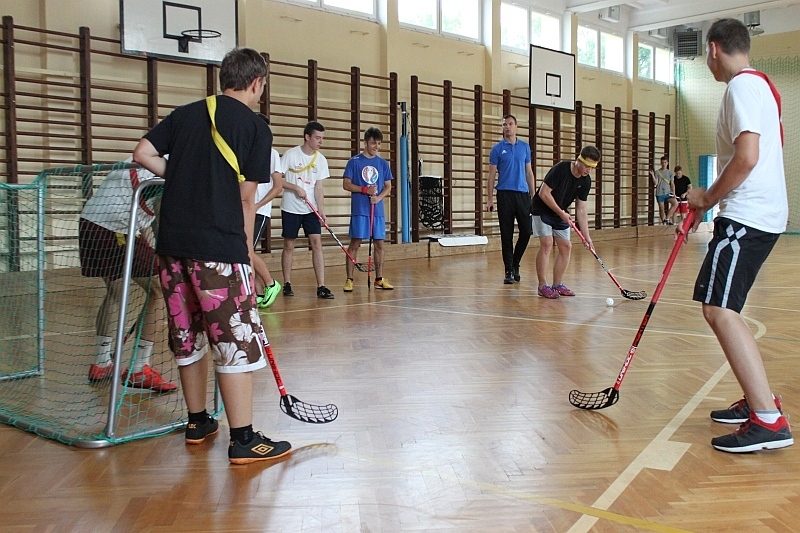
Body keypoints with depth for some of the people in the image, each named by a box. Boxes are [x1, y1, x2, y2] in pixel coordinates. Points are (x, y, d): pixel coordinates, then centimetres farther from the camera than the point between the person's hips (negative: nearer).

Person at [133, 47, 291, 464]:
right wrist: (247, 256, 4)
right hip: (219, 247, -6)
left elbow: (142, 153, 8)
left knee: (188, 336, 16)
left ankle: (197, 423, 30)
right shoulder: (256, 128, -1)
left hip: (172, 243, 6)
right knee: (236, 339, -1)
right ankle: (243, 440, 2)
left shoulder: (185, 114, 14)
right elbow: (246, 199, -3)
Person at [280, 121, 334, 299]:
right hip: (291, 209, -3)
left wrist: (321, 210, -9)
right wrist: (295, 188, -19)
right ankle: (287, 284, 18)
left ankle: (321, 286, -7)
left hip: (311, 209, 3)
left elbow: (318, 187, 1)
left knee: (317, 244, -6)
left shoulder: (321, 160, 2)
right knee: (289, 246, 4)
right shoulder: (291, 154, -8)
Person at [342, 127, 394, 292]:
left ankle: (379, 279, 17)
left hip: (377, 210, 4)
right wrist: (365, 190, -15)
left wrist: (379, 197, -8)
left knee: (379, 244, 7)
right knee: (355, 243, -3)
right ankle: (349, 279, 2)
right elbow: (346, 185, -2)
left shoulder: (383, 163, 10)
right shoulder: (354, 161, 0)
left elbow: (388, 187, 11)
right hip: (359, 210, -4)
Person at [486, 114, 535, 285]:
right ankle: (509, 271, 6)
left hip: (523, 194, 3)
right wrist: (489, 198, -5)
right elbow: (492, 174, 1)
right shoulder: (497, 149, 2)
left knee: (526, 231, 0)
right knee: (507, 235, -1)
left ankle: (515, 263, 20)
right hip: (504, 194, -3)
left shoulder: (525, 147, 11)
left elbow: (529, 172, 14)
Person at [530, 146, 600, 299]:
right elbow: (544, 193, -24)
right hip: (542, 210, -7)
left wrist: (586, 235, -9)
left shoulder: (585, 181, -6)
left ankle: (558, 285, 11)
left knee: (566, 247, 1)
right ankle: (542, 286, -11)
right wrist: (561, 213, -21)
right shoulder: (560, 169, -25)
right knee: (547, 243, -17)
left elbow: (581, 210, -3)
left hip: (560, 214, 7)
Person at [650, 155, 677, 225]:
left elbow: (672, 184, 7)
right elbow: (655, 183, -3)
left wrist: (673, 193, -2)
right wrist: (652, 175, -15)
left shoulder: (670, 172, 8)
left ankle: (667, 218, -13)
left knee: (675, 203, -21)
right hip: (659, 193, -1)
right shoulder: (657, 172, 3)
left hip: (668, 193, 1)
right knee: (662, 209, 2)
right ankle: (663, 222, 13)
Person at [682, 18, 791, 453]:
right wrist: (711, 200, 18)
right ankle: (755, 400, 19)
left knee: (720, 310, -17)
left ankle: (769, 419, -20)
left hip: (746, 216, -11)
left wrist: (708, 198, -9)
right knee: (719, 308, 15)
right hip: (764, 214, 11)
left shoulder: (742, 86, -11)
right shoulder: (762, 85, 20)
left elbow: (747, 157, -23)